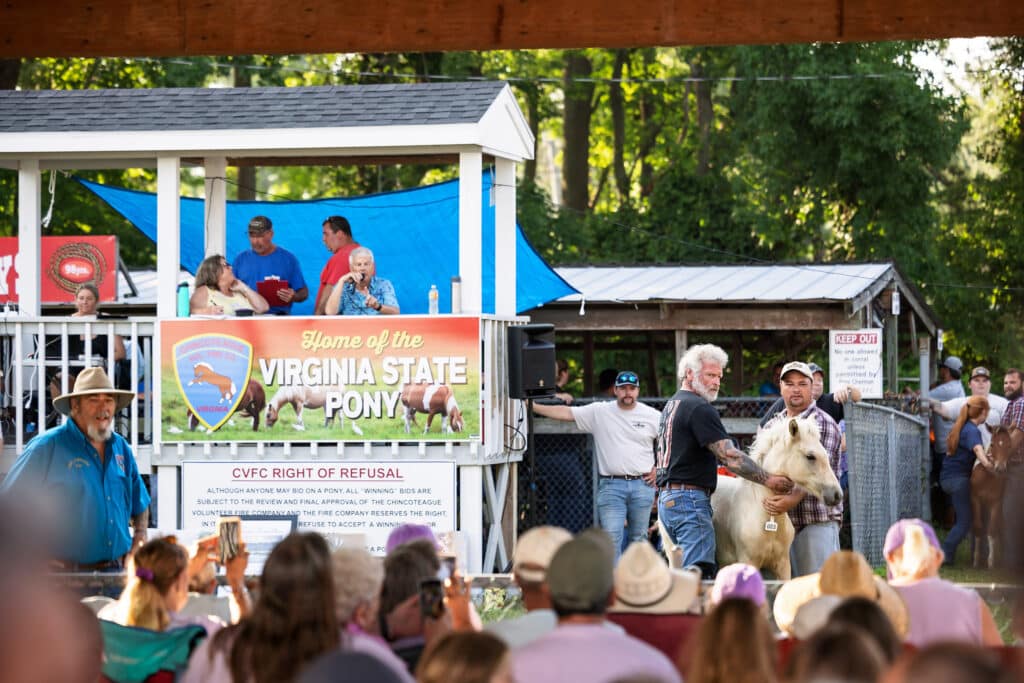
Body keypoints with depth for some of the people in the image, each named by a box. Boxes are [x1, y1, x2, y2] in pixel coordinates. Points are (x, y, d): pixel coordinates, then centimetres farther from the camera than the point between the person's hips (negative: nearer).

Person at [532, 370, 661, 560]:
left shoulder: (652, 416, 5)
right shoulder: (599, 412, 2)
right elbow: (566, 413, -1)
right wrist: (533, 407, -8)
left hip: (642, 485, 1)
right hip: (611, 486, -1)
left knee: (639, 539, 8)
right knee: (610, 538, -9)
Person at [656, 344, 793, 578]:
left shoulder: (671, 405, 20)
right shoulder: (699, 408, -12)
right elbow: (729, 456, -16)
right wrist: (769, 480, -12)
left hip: (667, 497, 10)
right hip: (690, 500, -10)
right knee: (700, 574, -14)